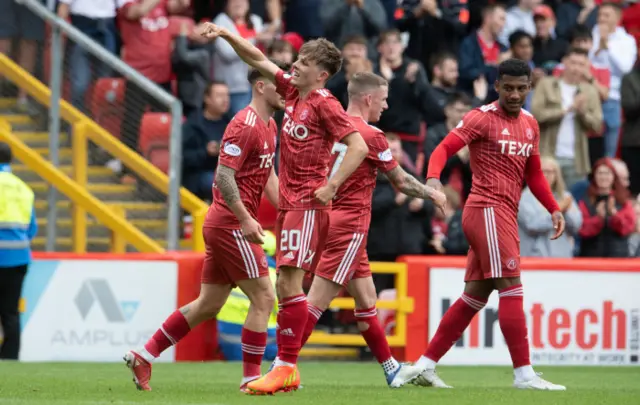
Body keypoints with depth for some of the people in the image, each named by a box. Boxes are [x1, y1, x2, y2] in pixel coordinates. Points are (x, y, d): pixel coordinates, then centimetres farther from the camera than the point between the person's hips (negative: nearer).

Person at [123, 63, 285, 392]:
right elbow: (224, 176, -22)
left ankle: (144, 356, 17)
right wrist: (245, 218, -26)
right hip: (232, 225, -10)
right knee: (263, 298, -6)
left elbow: (268, 177, 24)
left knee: (208, 305, 12)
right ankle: (251, 376, -1)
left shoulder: (269, 126, 15)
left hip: (222, 225, 10)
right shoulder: (245, 125, -15)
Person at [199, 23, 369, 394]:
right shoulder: (292, 90, 12)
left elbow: (359, 147, -16)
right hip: (288, 201, 8)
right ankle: (286, 367, 9)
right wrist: (226, 35, 14)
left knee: (290, 281, -14)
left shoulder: (324, 103, -11)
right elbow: (259, 60, 21)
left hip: (308, 203, -8)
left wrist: (331, 186, -18)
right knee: (286, 285, 7)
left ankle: (287, 365, -15)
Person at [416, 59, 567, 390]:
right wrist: (433, 177, -33)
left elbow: (533, 174, 24)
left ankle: (426, 365, 14)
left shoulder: (530, 124, 16)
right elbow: (444, 148, -14)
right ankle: (524, 373, -14)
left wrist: (554, 209, 14)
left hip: (506, 215, 8)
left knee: (475, 296, 9)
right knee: (511, 288, -13)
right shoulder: (483, 118, -7)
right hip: (487, 210, -8)